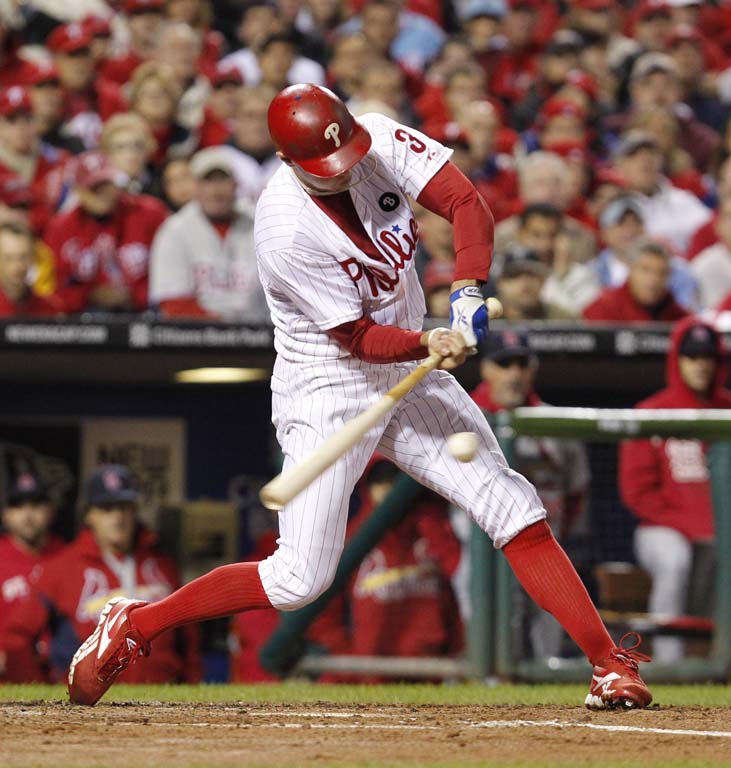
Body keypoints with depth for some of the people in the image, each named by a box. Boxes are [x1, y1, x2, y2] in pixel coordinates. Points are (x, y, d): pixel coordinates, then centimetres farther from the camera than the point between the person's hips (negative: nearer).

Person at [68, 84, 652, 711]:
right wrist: (428, 346, -38)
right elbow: (357, 337, -21)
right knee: (301, 580, -9)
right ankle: (134, 625, 7)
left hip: (410, 374, 6)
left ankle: (611, 664, 1)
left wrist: (468, 294, -29)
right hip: (328, 393, -6)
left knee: (514, 509, -3)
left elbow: (468, 205, -14)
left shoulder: (382, 141, -12)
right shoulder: (287, 233, -27)